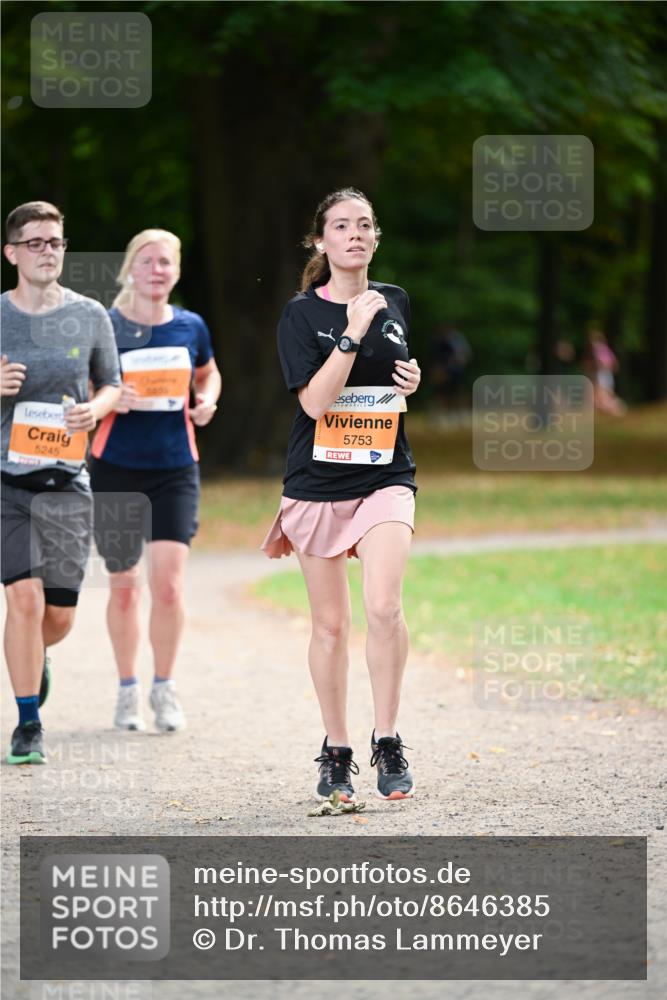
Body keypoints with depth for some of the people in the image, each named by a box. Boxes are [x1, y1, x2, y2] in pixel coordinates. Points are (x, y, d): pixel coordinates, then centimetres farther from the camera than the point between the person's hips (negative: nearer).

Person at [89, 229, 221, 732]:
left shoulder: (191, 327, 4)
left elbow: (208, 373, 22)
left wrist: (207, 400, 1)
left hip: (175, 469, 1)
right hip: (116, 468, -1)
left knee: (168, 584, -10)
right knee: (123, 587, 6)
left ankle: (164, 686, 8)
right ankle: (128, 690, 22)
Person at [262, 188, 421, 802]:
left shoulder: (395, 303, 8)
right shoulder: (302, 313, -5)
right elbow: (315, 400, -17)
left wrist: (412, 382, 4)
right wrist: (352, 332, -22)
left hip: (385, 476, 1)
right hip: (318, 481, -1)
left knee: (384, 606, -19)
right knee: (331, 624, 6)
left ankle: (388, 741, -6)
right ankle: (336, 752, 20)